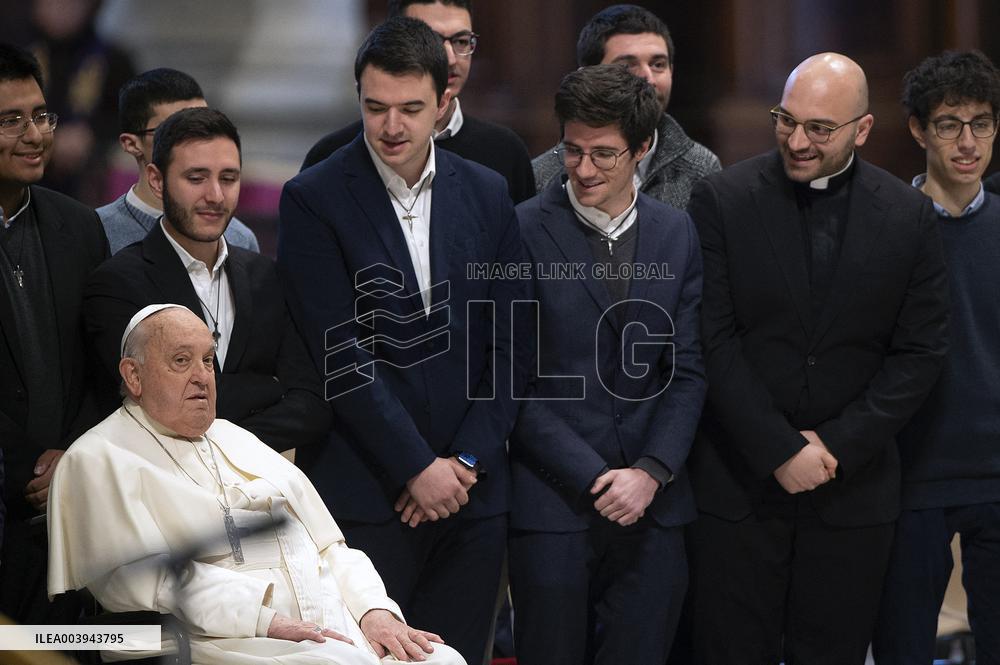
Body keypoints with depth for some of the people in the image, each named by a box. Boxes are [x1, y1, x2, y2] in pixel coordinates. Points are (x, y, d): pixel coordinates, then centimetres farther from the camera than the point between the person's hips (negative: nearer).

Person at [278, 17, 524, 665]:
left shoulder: (488, 195, 9)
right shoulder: (314, 199, -4)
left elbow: (506, 343, 8)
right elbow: (339, 354, -9)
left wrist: (467, 460, -3)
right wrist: (417, 467, -11)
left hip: (472, 490, 4)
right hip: (365, 493, -4)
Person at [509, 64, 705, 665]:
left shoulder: (678, 234, 9)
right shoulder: (525, 231, -4)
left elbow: (688, 371, 8)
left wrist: (651, 473, -6)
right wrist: (595, 477, -11)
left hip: (653, 506, 3)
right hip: (553, 503, -3)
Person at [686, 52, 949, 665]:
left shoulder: (910, 217, 2)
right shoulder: (722, 201, -3)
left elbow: (919, 353, 1)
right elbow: (715, 339, -7)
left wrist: (839, 447, -9)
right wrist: (780, 451, -13)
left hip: (854, 492, 1)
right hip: (739, 486, -1)